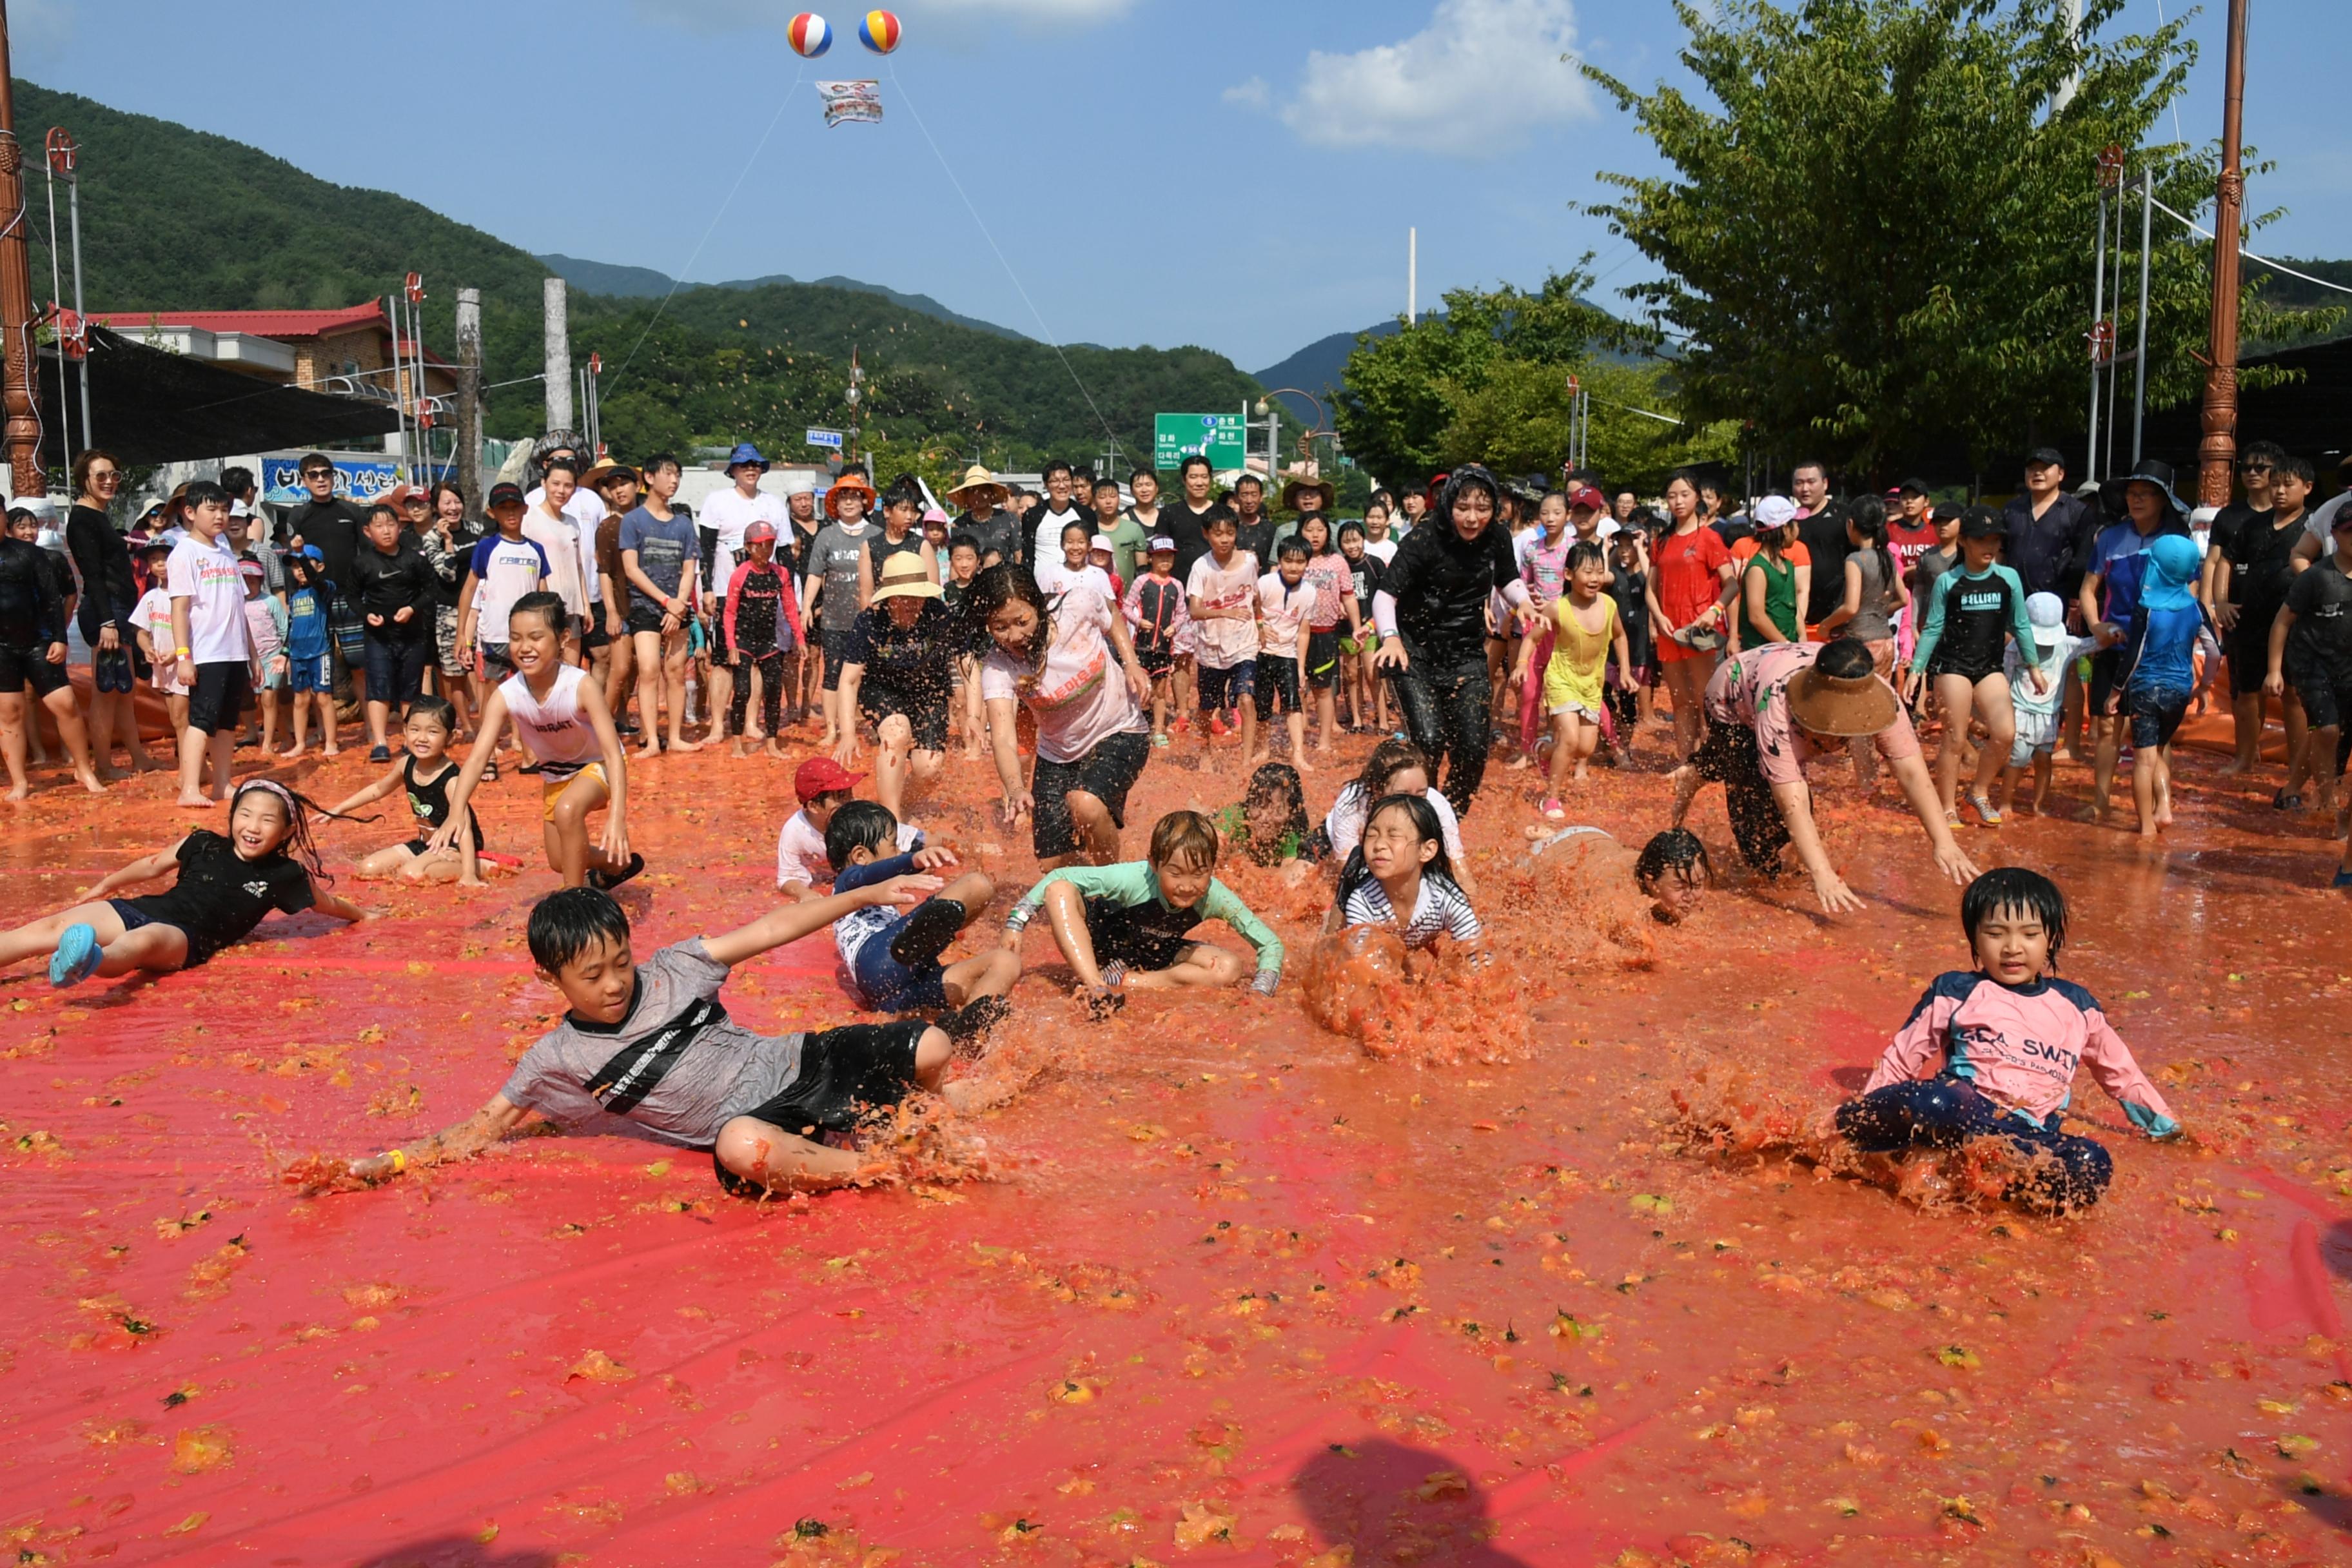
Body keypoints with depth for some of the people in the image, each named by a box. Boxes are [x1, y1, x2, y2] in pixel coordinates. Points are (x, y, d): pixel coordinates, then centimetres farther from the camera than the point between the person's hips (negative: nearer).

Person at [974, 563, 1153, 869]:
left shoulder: (1079, 604, -23)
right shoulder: (998, 668, -24)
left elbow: (1113, 620, 3)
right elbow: (1002, 740, -37)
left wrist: (1131, 664, -13)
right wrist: (1015, 789, -55)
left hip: (1119, 734, -2)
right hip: (1059, 755, 2)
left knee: (1085, 805, -32)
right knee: (1055, 866, 2)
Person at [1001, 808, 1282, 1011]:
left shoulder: (1215, 897, -28)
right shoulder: (1133, 877, -36)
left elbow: (1271, 945, -19)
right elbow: (1058, 879, -29)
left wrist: (1257, 996, -34)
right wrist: (1015, 925, -33)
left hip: (1154, 956, 3)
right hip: (1106, 940, -3)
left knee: (1230, 970, -24)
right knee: (1059, 890, -31)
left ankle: (1117, 982, -21)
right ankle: (1095, 987, -35)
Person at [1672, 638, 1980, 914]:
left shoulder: (1881, 698, -38)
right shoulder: (1778, 706, -49)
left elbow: (1911, 772, -39)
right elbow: (1793, 802, -52)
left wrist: (1944, 843, -49)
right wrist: (1822, 874, -60)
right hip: (1732, 700, -5)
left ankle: (1695, 774, 61)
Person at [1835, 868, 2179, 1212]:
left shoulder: (2076, 1005, 20)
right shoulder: (1954, 992, 11)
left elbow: (2119, 1069, 33)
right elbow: (1901, 1059, 13)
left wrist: (2162, 1122, 35)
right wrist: (1873, 1111, 9)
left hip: (2031, 1134, 3)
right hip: (1957, 1112, -3)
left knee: (2093, 1165, -32)